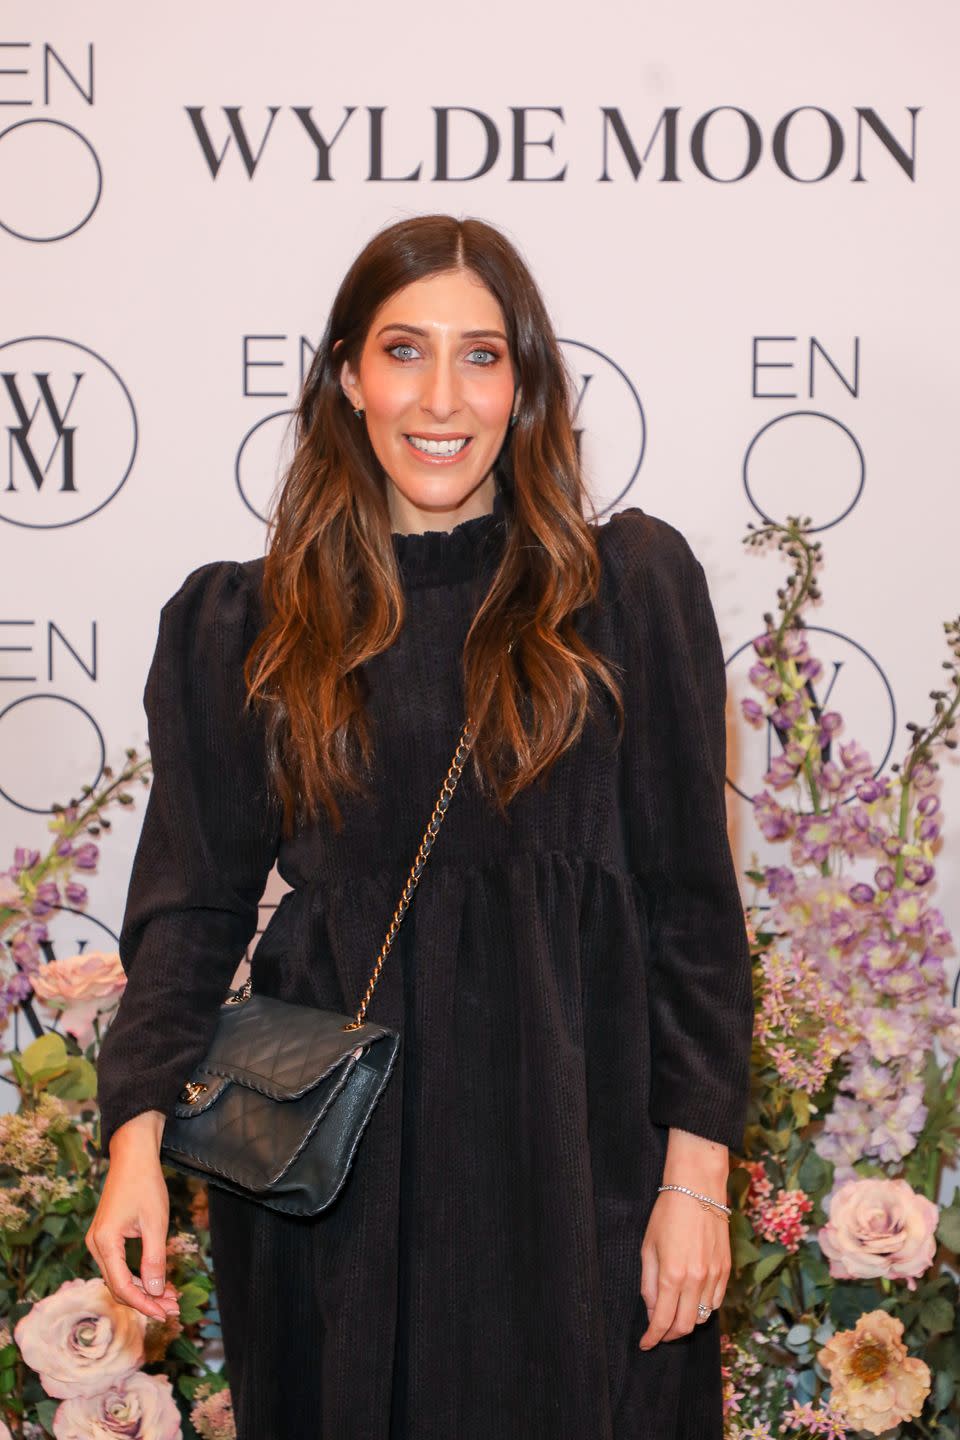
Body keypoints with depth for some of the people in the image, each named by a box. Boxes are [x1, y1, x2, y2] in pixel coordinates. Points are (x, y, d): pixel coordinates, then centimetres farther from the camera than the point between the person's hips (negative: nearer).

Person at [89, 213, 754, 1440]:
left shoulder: (632, 584, 0)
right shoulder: (239, 625, 4)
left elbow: (691, 894, -1)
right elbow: (193, 900, 4)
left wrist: (696, 1169, -6)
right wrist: (137, 1131, -10)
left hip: (573, 1145, -1)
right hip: (333, 1156, 1)